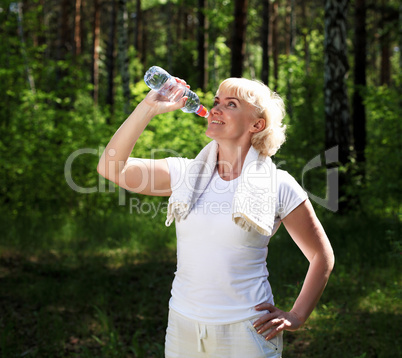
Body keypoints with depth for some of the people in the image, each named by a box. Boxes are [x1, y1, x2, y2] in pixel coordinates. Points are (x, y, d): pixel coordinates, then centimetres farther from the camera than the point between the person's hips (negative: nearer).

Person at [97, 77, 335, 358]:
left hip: (246, 334, -3)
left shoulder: (279, 187, -5)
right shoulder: (184, 174, 3)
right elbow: (110, 168, -6)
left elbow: (322, 255, 4)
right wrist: (149, 108, -11)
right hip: (183, 326, 3)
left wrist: (297, 318, -3)